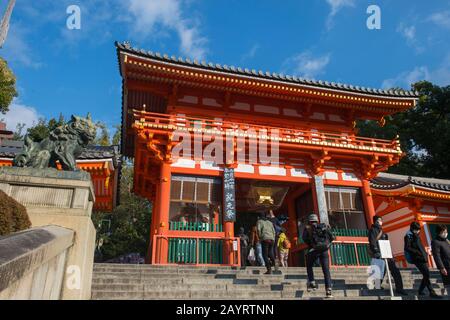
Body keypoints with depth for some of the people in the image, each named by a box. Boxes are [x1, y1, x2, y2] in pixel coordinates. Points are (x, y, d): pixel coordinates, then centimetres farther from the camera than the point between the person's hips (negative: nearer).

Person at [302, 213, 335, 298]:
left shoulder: (308, 228, 8)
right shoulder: (324, 227, 16)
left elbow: (304, 238, -8)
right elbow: (332, 237, 8)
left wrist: (310, 244, 6)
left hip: (314, 250, -2)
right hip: (324, 250, 2)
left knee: (309, 266, 20)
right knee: (326, 270, 5)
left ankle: (312, 282, 5)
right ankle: (328, 290, -2)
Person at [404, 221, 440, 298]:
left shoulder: (417, 236, 18)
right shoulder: (408, 236, -8)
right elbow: (407, 248, -16)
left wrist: (425, 254, 12)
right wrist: (417, 252, -20)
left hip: (422, 258, 9)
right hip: (417, 258, -9)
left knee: (426, 275, 10)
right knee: (426, 274, -10)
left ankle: (420, 291, 20)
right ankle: (431, 292, -3)